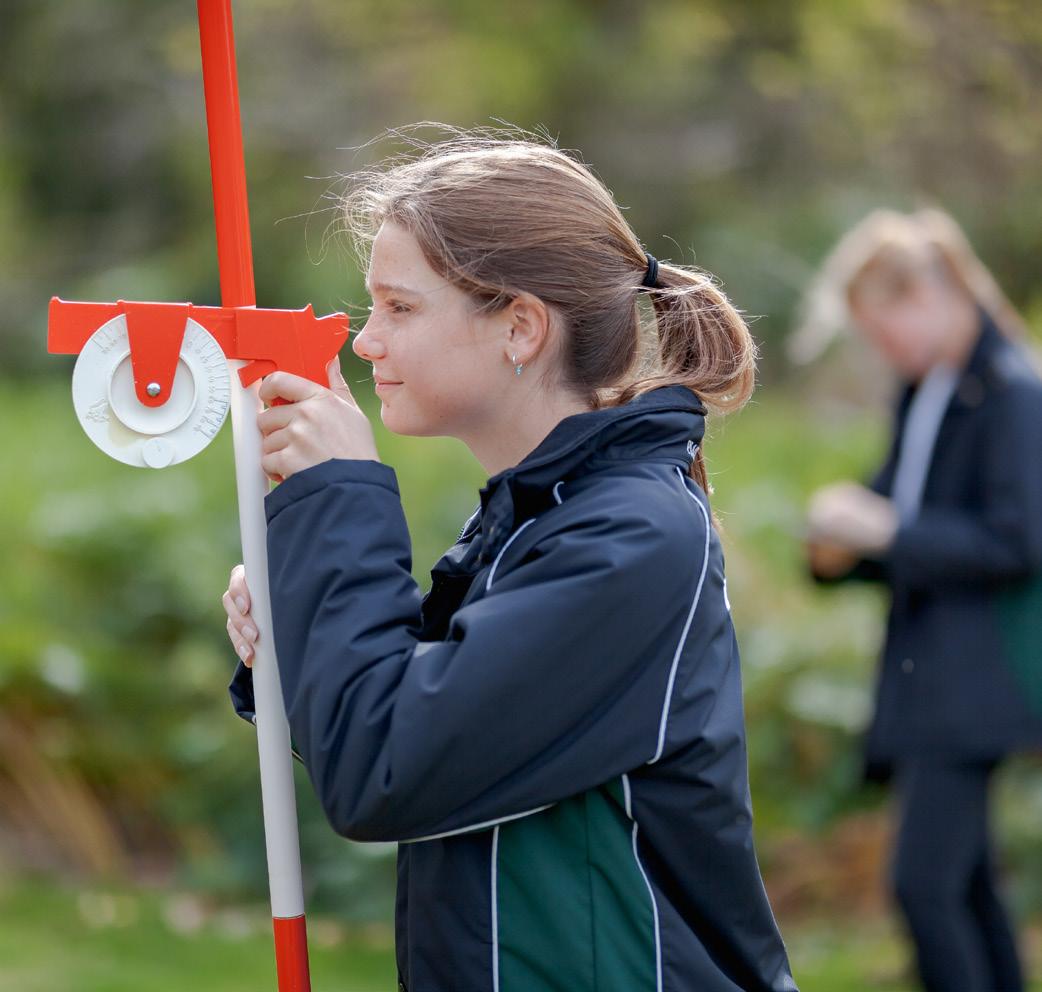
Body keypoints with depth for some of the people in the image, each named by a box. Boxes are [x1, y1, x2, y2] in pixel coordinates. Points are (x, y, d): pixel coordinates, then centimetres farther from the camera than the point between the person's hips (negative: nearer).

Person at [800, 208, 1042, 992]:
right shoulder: (921, 395, 14)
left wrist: (886, 531, -18)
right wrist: (843, 547, 0)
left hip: (976, 672, -9)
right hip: (923, 666, 9)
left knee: (924, 882, -15)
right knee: (965, 885, 12)